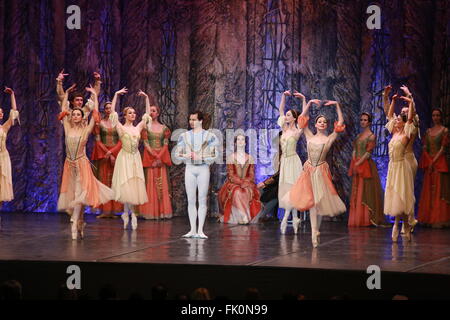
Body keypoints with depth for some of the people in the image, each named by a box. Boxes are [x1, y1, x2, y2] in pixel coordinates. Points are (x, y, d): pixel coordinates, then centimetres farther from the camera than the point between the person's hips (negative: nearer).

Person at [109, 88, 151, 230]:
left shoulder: (138, 127, 9)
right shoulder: (121, 128, -3)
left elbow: (147, 114, 14)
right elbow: (112, 112, -10)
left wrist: (146, 98, 8)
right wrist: (116, 95, -13)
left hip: (135, 158, 4)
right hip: (125, 158, -4)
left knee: (134, 185, 2)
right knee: (126, 185, -8)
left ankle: (127, 213, 11)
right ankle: (131, 213, 0)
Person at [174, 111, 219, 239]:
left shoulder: (209, 136, 2)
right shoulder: (184, 136, 10)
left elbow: (214, 156, -2)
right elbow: (177, 154, 8)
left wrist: (200, 157, -16)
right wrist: (186, 156, -13)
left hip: (203, 169, -2)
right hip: (189, 169, 2)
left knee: (202, 199, -3)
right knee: (191, 200, 1)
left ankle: (200, 230, -1)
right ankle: (192, 230, 6)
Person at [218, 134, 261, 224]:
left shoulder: (250, 158, 13)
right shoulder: (231, 157, 6)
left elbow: (251, 175, 8)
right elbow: (230, 175, -1)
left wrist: (246, 182, -12)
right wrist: (240, 182, -16)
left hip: (247, 184, 2)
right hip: (233, 183, -2)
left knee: (249, 192, -32)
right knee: (237, 192, -35)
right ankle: (244, 217, -36)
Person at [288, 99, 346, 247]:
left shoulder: (329, 139, 3)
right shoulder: (310, 137, 8)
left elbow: (340, 123, -2)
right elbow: (302, 118, 9)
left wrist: (337, 106, -4)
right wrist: (309, 103, 6)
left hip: (321, 171, -1)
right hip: (309, 170, 2)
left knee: (319, 200, 2)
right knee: (312, 200, -1)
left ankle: (315, 231, 12)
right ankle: (315, 232, -2)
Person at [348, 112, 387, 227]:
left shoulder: (371, 136, -4)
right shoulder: (359, 136, 16)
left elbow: (368, 152, -11)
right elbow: (354, 150, 13)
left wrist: (359, 163, -15)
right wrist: (354, 163, -3)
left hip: (366, 165, -7)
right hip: (357, 166, 7)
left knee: (366, 193, -7)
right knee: (356, 193, 5)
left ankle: (367, 219, -5)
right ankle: (357, 220, 8)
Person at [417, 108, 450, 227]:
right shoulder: (428, 131, 14)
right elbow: (425, 148, 9)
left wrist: (433, 161, -14)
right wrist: (428, 161, -5)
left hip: (439, 162, -5)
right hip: (429, 162, 5)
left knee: (439, 190, -6)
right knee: (428, 190, 4)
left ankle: (438, 219, -6)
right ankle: (428, 218, 8)